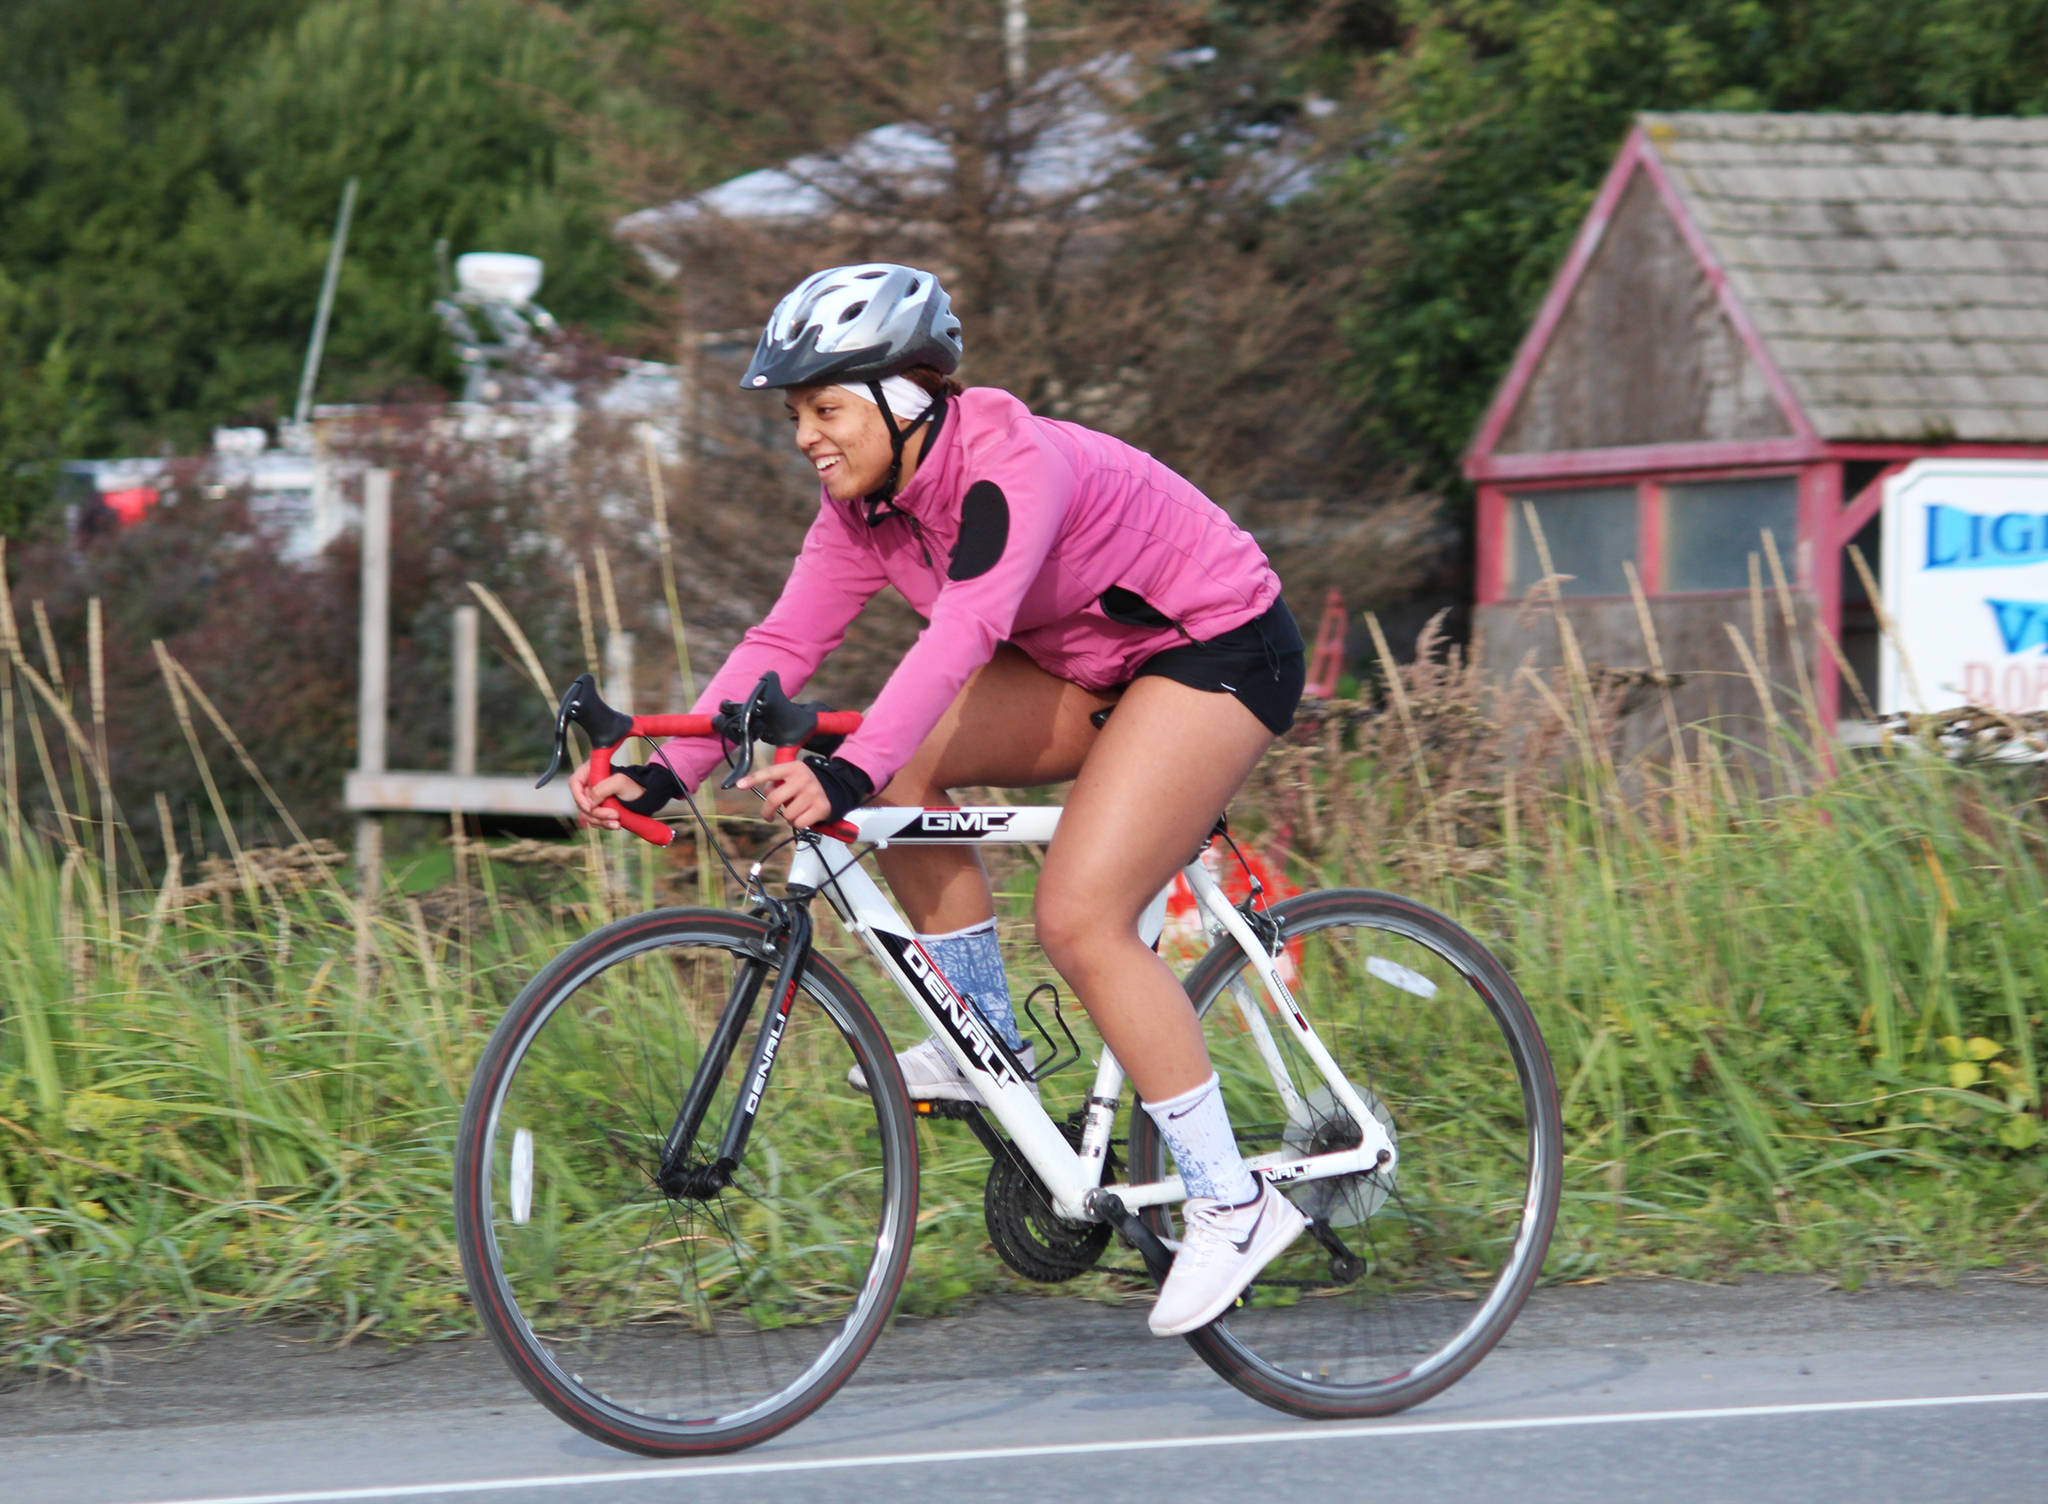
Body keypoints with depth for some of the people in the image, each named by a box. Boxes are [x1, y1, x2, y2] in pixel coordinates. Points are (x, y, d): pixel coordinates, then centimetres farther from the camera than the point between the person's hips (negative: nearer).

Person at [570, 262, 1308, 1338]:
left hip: (1223, 647, -9)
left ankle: (1232, 1204, -11)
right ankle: (985, 1041, 2)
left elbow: (964, 631, -44)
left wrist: (849, 774, -56)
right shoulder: (866, 503, -5)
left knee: (1079, 917, -20)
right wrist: (664, 774, -19)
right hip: (1089, 663, 9)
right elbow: (784, 643, -7)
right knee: (902, 766, -10)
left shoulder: (1013, 462, -30)